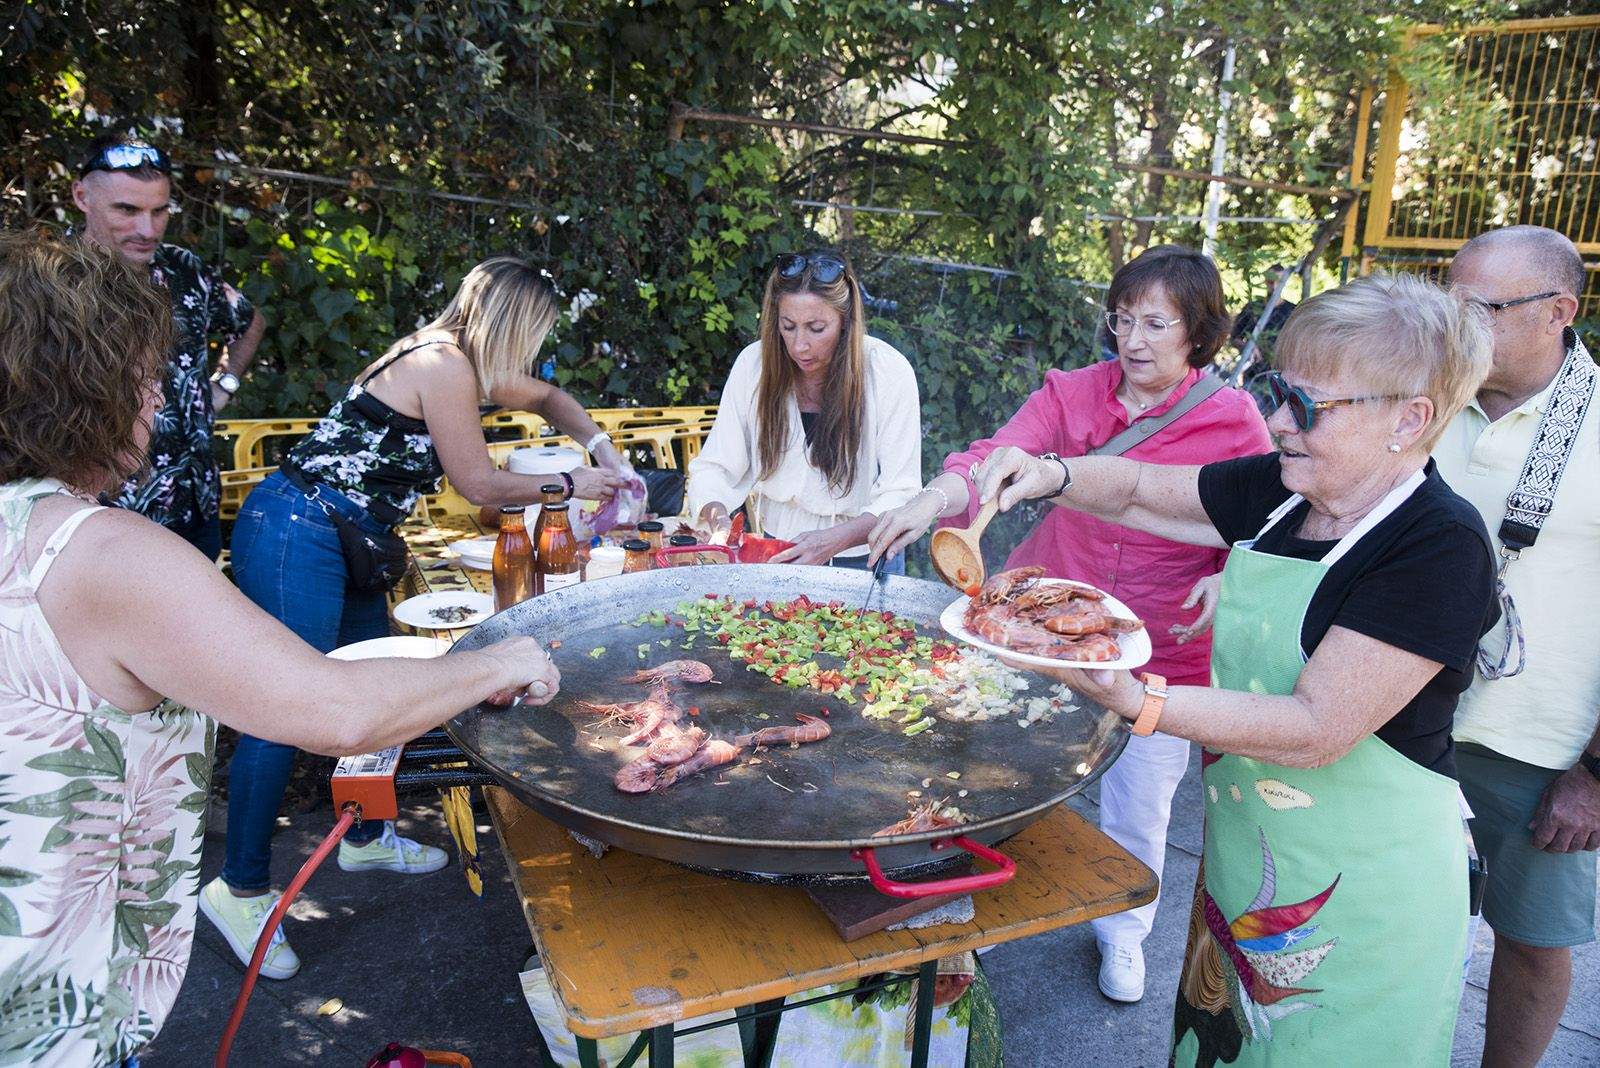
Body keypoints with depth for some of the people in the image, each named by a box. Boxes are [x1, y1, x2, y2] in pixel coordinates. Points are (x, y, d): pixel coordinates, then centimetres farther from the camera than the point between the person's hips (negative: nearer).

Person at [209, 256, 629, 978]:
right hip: (295, 537, -10)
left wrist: (600, 445, 16)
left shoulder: (452, 359, 13)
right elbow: (480, 485, -11)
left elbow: (547, 397, 29)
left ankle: (367, 838, 33)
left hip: (344, 543, 10)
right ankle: (240, 889, 8)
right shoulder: (444, 367, -16)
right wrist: (572, 485, 1)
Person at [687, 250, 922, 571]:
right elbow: (715, 467, -2)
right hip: (774, 554, 2)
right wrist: (718, 521, -23)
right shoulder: (754, 362, -6)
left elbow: (900, 494, -12)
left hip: (863, 558, -1)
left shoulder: (888, 372, -12)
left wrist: (837, 539, -28)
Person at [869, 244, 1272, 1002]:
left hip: (1162, 647, 0)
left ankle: (1123, 932, 45)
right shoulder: (1072, 394, -4)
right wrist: (935, 496, -38)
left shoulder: (1233, 421, -6)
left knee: (1139, 806, 14)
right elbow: (996, 459, -17)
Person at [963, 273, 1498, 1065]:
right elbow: (1138, 490, 10)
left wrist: (1138, 701, -36)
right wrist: (1052, 478, -10)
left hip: (1362, 892, -6)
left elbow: (1316, 730, -27)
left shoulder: (1441, 547, -22)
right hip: (1240, 857, 7)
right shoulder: (1276, 492, -2)